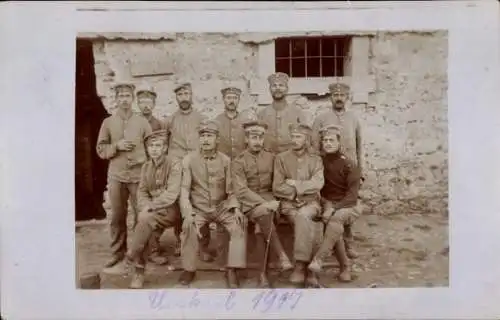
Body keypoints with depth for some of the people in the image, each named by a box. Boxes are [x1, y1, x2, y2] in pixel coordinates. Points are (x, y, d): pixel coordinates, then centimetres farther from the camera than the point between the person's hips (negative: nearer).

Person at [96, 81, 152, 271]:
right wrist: (116, 146, -11)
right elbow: (100, 149, 5)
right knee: (117, 216, 6)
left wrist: (143, 160, -7)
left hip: (139, 175, -1)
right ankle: (118, 252, 18)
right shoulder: (108, 122, 6)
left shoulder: (142, 122, 5)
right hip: (116, 176, 1)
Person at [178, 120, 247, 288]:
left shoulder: (225, 160, 0)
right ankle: (189, 269, -9)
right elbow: (185, 190, -8)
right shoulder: (189, 159, -5)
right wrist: (188, 213, -22)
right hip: (198, 208, -1)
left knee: (239, 224, -22)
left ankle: (232, 269, -11)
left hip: (222, 207, 2)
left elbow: (230, 190, 3)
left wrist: (236, 208, -13)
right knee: (188, 226, -29)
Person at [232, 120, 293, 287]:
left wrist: (272, 201, -8)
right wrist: (264, 204, -19)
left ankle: (263, 272, -23)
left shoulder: (271, 157, 10)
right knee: (264, 214, -34)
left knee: (261, 226, -26)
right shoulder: (239, 161, 0)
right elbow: (241, 190, -9)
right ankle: (282, 256, -32)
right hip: (249, 203, -2)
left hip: (269, 199, 2)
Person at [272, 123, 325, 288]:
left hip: (310, 203, 1)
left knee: (302, 216, -34)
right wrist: (304, 189, -5)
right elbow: (277, 188, -1)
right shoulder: (281, 158, 7)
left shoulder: (316, 160, 11)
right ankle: (311, 270, -26)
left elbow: (318, 184, -5)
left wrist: (295, 184, -7)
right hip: (289, 204, 0)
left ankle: (300, 266, -30)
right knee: (307, 225, -31)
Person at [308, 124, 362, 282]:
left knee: (336, 218, -35)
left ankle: (319, 259, -39)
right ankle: (345, 267, -15)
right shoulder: (320, 162, 5)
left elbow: (352, 196, -12)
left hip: (348, 206, -3)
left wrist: (334, 208, -24)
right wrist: (327, 205, -7)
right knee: (332, 223, -27)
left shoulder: (349, 165, -6)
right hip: (329, 204, 3)